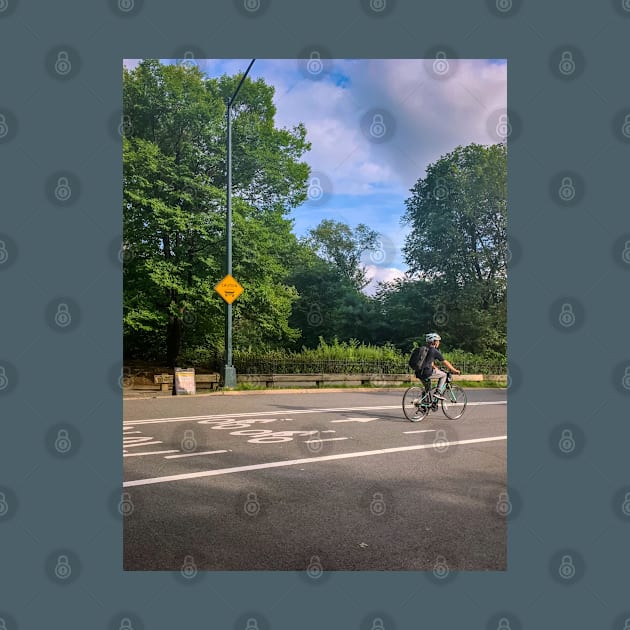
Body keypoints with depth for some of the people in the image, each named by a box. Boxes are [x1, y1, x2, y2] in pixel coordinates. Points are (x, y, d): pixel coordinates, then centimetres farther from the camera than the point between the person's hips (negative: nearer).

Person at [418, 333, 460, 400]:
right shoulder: (435, 351, -4)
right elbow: (445, 363, 3)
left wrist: (437, 369, 41)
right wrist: (455, 370, 14)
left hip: (419, 373, 8)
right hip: (426, 373, -8)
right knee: (443, 375, 9)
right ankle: (438, 393, 2)